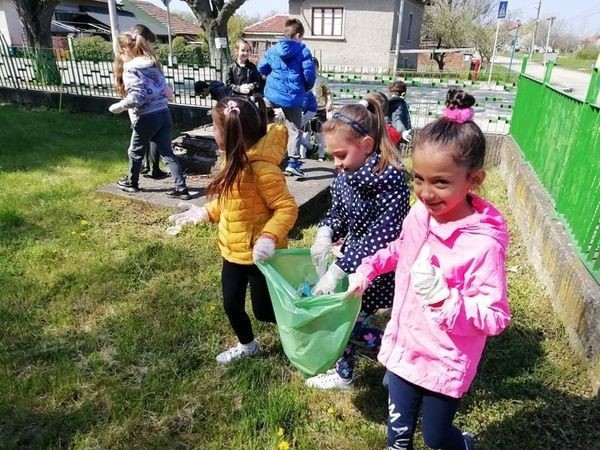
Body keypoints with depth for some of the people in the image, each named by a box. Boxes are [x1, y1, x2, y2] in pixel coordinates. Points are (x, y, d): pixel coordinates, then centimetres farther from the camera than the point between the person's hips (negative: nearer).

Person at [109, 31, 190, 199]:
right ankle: (181, 188, 3)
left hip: (146, 117, -6)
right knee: (167, 152, 8)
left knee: (136, 152, 16)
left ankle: (131, 182, 35)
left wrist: (118, 107, -8)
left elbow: (136, 97, -20)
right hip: (164, 113, 6)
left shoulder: (130, 70, -11)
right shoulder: (154, 64, 10)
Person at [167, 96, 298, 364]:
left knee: (264, 310, 8)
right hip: (233, 251, 9)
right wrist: (203, 213, 13)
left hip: (259, 254, -8)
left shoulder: (262, 168, -27)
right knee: (231, 305, 18)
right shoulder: (235, 161, 3)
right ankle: (247, 346, 44)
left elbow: (287, 208, -25)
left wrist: (270, 237, -37)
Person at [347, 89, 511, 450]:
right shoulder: (420, 214, -9)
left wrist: (444, 300, -36)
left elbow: (496, 318, -23)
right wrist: (367, 269, 2)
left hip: (444, 365, -5)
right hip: (403, 347, 5)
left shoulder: (483, 244, -29)